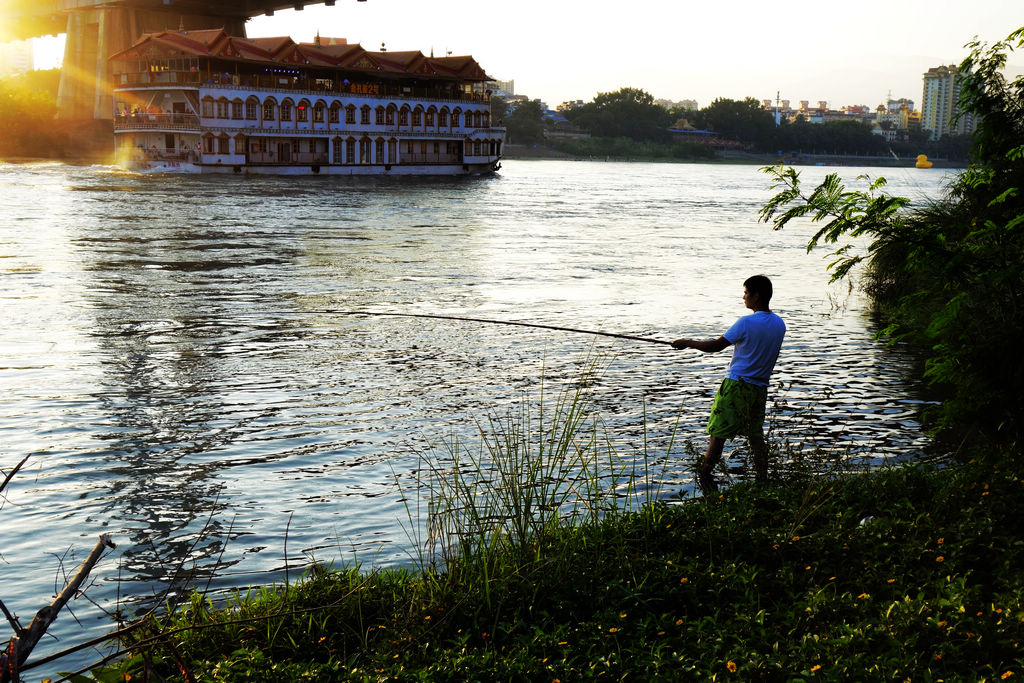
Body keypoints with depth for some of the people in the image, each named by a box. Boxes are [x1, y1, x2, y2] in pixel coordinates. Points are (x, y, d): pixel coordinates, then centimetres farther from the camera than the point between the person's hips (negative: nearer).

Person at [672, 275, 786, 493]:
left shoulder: (746, 323, -16)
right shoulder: (779, 324, 4)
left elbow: (715, 346, -12)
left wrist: (688, 343, 0)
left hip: (736, 385, -6)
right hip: (760, 388, 6)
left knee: (719, 431, -3)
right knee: (756, 435, 12)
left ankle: (705, 473, -3)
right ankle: (762, 480, 11)